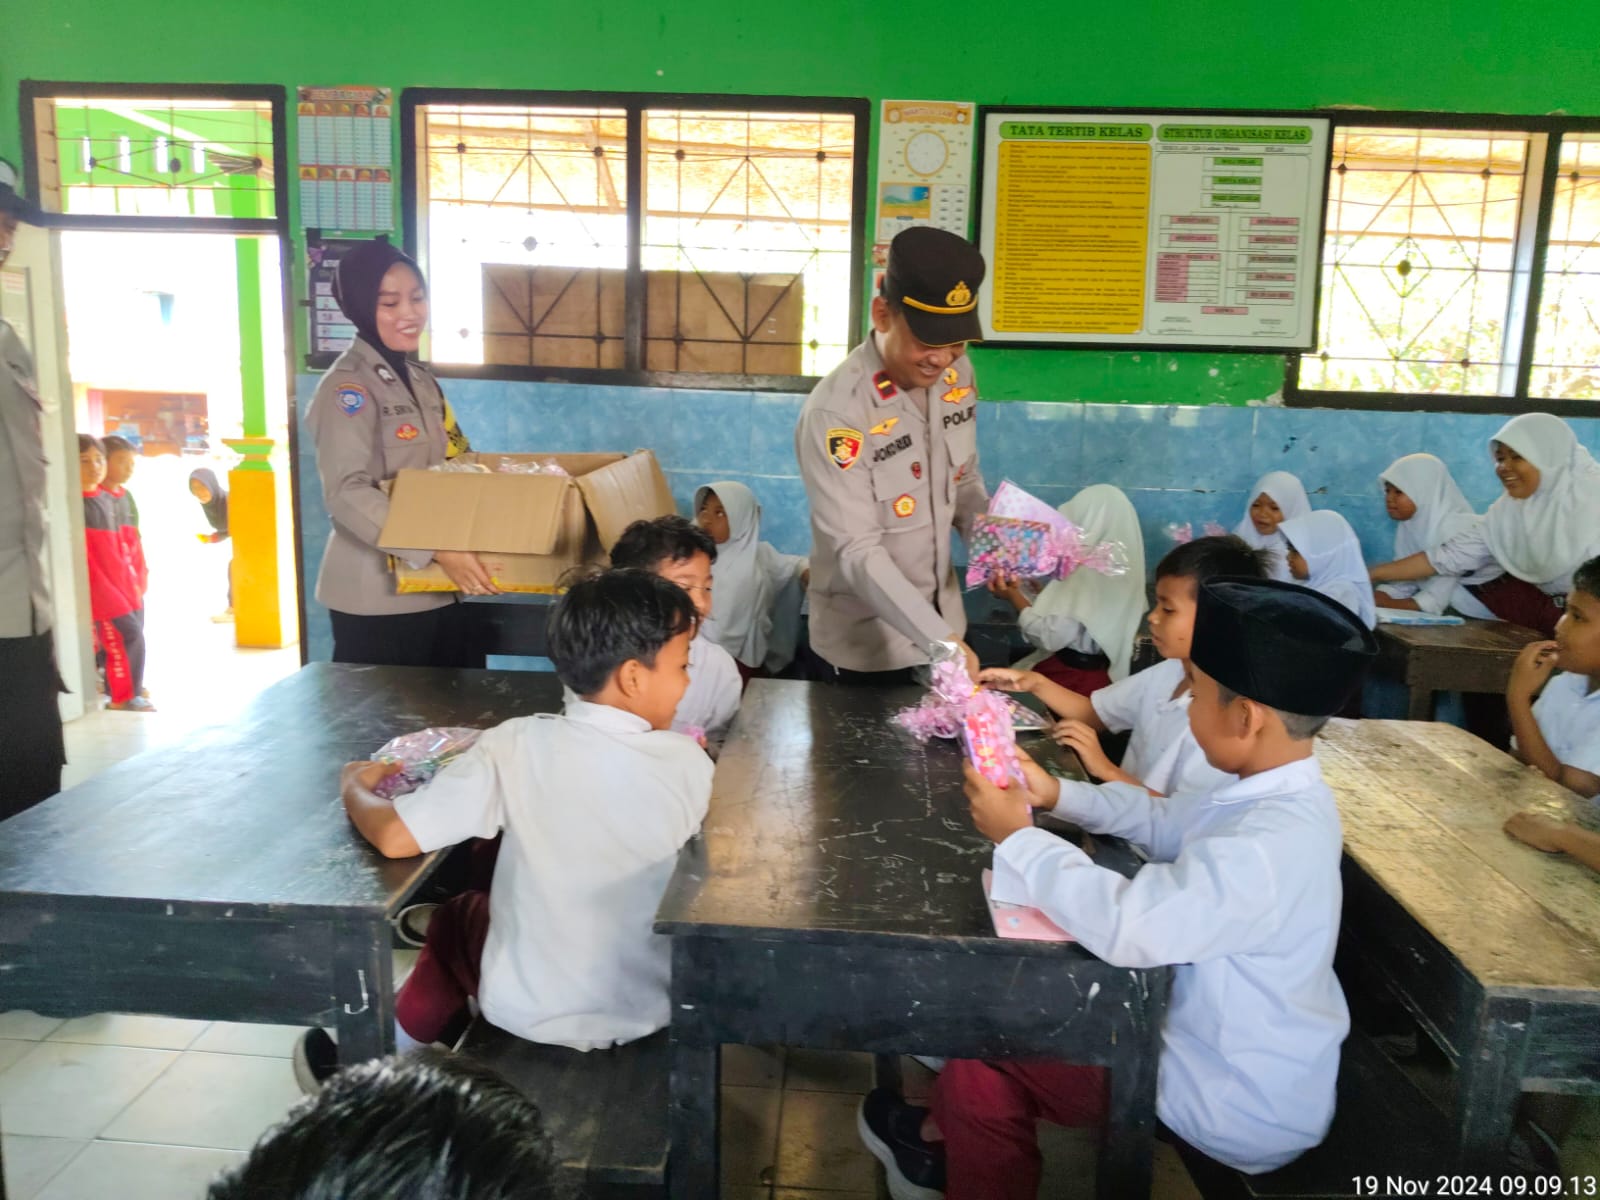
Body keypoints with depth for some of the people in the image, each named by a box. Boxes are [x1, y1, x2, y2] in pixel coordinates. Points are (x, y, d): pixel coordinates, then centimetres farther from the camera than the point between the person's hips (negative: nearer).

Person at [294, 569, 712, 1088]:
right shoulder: (688, 763, -15)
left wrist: (355, 788, 1)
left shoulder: (519, 747, -18)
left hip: (533, 1014, -2)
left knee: (456, 916, 28)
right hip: (650, 1011, 2)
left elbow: (394, 837, -19)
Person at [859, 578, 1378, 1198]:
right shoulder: (1276, 796, -3)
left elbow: (1126, 923, -39)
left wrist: (1016, 836, -25)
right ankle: (949, 1134, 34)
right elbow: (1166, 824, 12)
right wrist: (1059, 795, 1)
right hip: (1215, 1037, 9)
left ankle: (952, 1141, 25)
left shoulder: (1267, 846, -34)